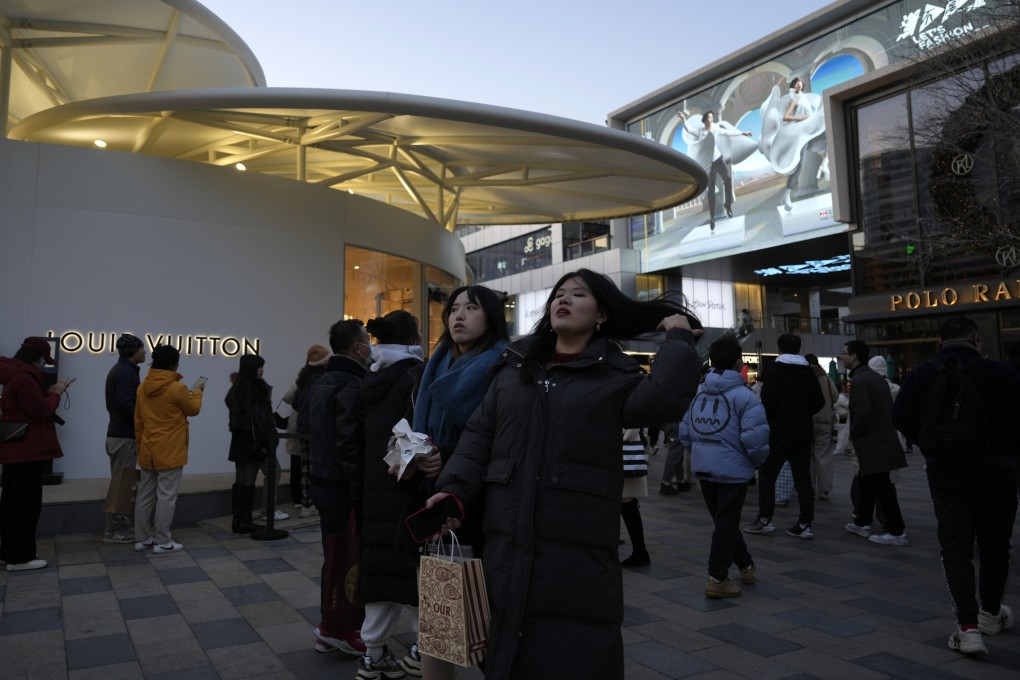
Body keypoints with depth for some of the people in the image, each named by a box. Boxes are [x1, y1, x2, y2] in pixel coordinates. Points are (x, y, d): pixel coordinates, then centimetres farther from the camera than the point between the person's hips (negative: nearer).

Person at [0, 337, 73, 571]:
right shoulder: (24, 378, -19)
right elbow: (43, 412, -18)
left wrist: (49, 393, 6)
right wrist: (56, 393, -5)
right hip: (27, 450, -11)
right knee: (27, 502, -4)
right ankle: (19, 557, 1)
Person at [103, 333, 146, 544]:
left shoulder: (119, 370, 17)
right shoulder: (126, 371, -15)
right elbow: (127, 404, -24)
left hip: (119, 433, 10)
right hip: (125, 435, -10)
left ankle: (122, 527, 21)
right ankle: (115, 531, 3)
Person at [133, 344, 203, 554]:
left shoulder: (143, 387, 4)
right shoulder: (177, 388, -15)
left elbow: (138, 421, 10)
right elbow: (193, 409, 2)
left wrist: (141, 445, 18)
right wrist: (197, 392, 20)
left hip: (147, 452, 7)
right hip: (170, 452, -6)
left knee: (145, 495, 12)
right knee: (166, 497, 0)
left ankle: (142, 539, 20)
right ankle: (163, 542, 5)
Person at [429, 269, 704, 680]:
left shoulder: (614, 375, 3)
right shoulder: (514, 369, 13)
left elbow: (662, 399, -17)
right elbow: (478, 435, 11)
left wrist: (678, 339, -7)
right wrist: (454, 488, -3)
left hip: (579, 551, -3)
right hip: (507, 546, 4)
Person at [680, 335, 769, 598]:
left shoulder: (698, 392, 4)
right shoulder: (744, 396, -14)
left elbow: (684, 432, 4)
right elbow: (755, 438, -21)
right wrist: (756, 461, -1)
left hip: (703, 468, 6)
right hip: (733, 469, -6)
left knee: (724, 520, 20)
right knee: (727, 524, 6)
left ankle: (746, 565, 37)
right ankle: (717, 579, 12)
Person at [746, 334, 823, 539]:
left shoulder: (775, 370, -9)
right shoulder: (808, 372, 8)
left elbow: (768, 400, -18)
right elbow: (819, 401, 6)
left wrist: (767, 417, 1)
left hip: (779, 431, -5)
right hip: (803, 432, 5)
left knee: (767, 474, 4)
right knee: (802, 477, 7)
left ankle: (764, 520, 3)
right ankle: (805, 523, 6)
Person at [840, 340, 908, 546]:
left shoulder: (859, 380, -17)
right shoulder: (877, 377, 13)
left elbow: (861, 413, -23)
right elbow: (889, 407, 17)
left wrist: (854, 434, -8)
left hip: (872, 444, -10)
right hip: (883, 437, 10)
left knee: (882, 486, -4)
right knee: (866, 482, 19)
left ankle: (896, 532, 0)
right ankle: (862, 523, 29)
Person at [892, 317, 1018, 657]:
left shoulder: (921, 374, -2)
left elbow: (901, 419, -3)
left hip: (945, 471, 1)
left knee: (955, 545, 5)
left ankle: (968, 626, -3)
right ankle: (990, 613, 34)